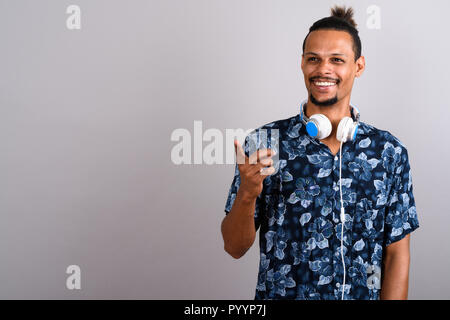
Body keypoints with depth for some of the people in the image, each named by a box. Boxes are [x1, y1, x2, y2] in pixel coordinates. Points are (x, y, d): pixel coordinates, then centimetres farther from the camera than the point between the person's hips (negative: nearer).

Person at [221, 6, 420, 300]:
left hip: (362, 294, 2)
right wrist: (247, 195, -26)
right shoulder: (264, 144, -10)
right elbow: (235, 248, -9)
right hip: (279, 293, -1)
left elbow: (397, 253, -2)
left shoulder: (390, 152, -5)